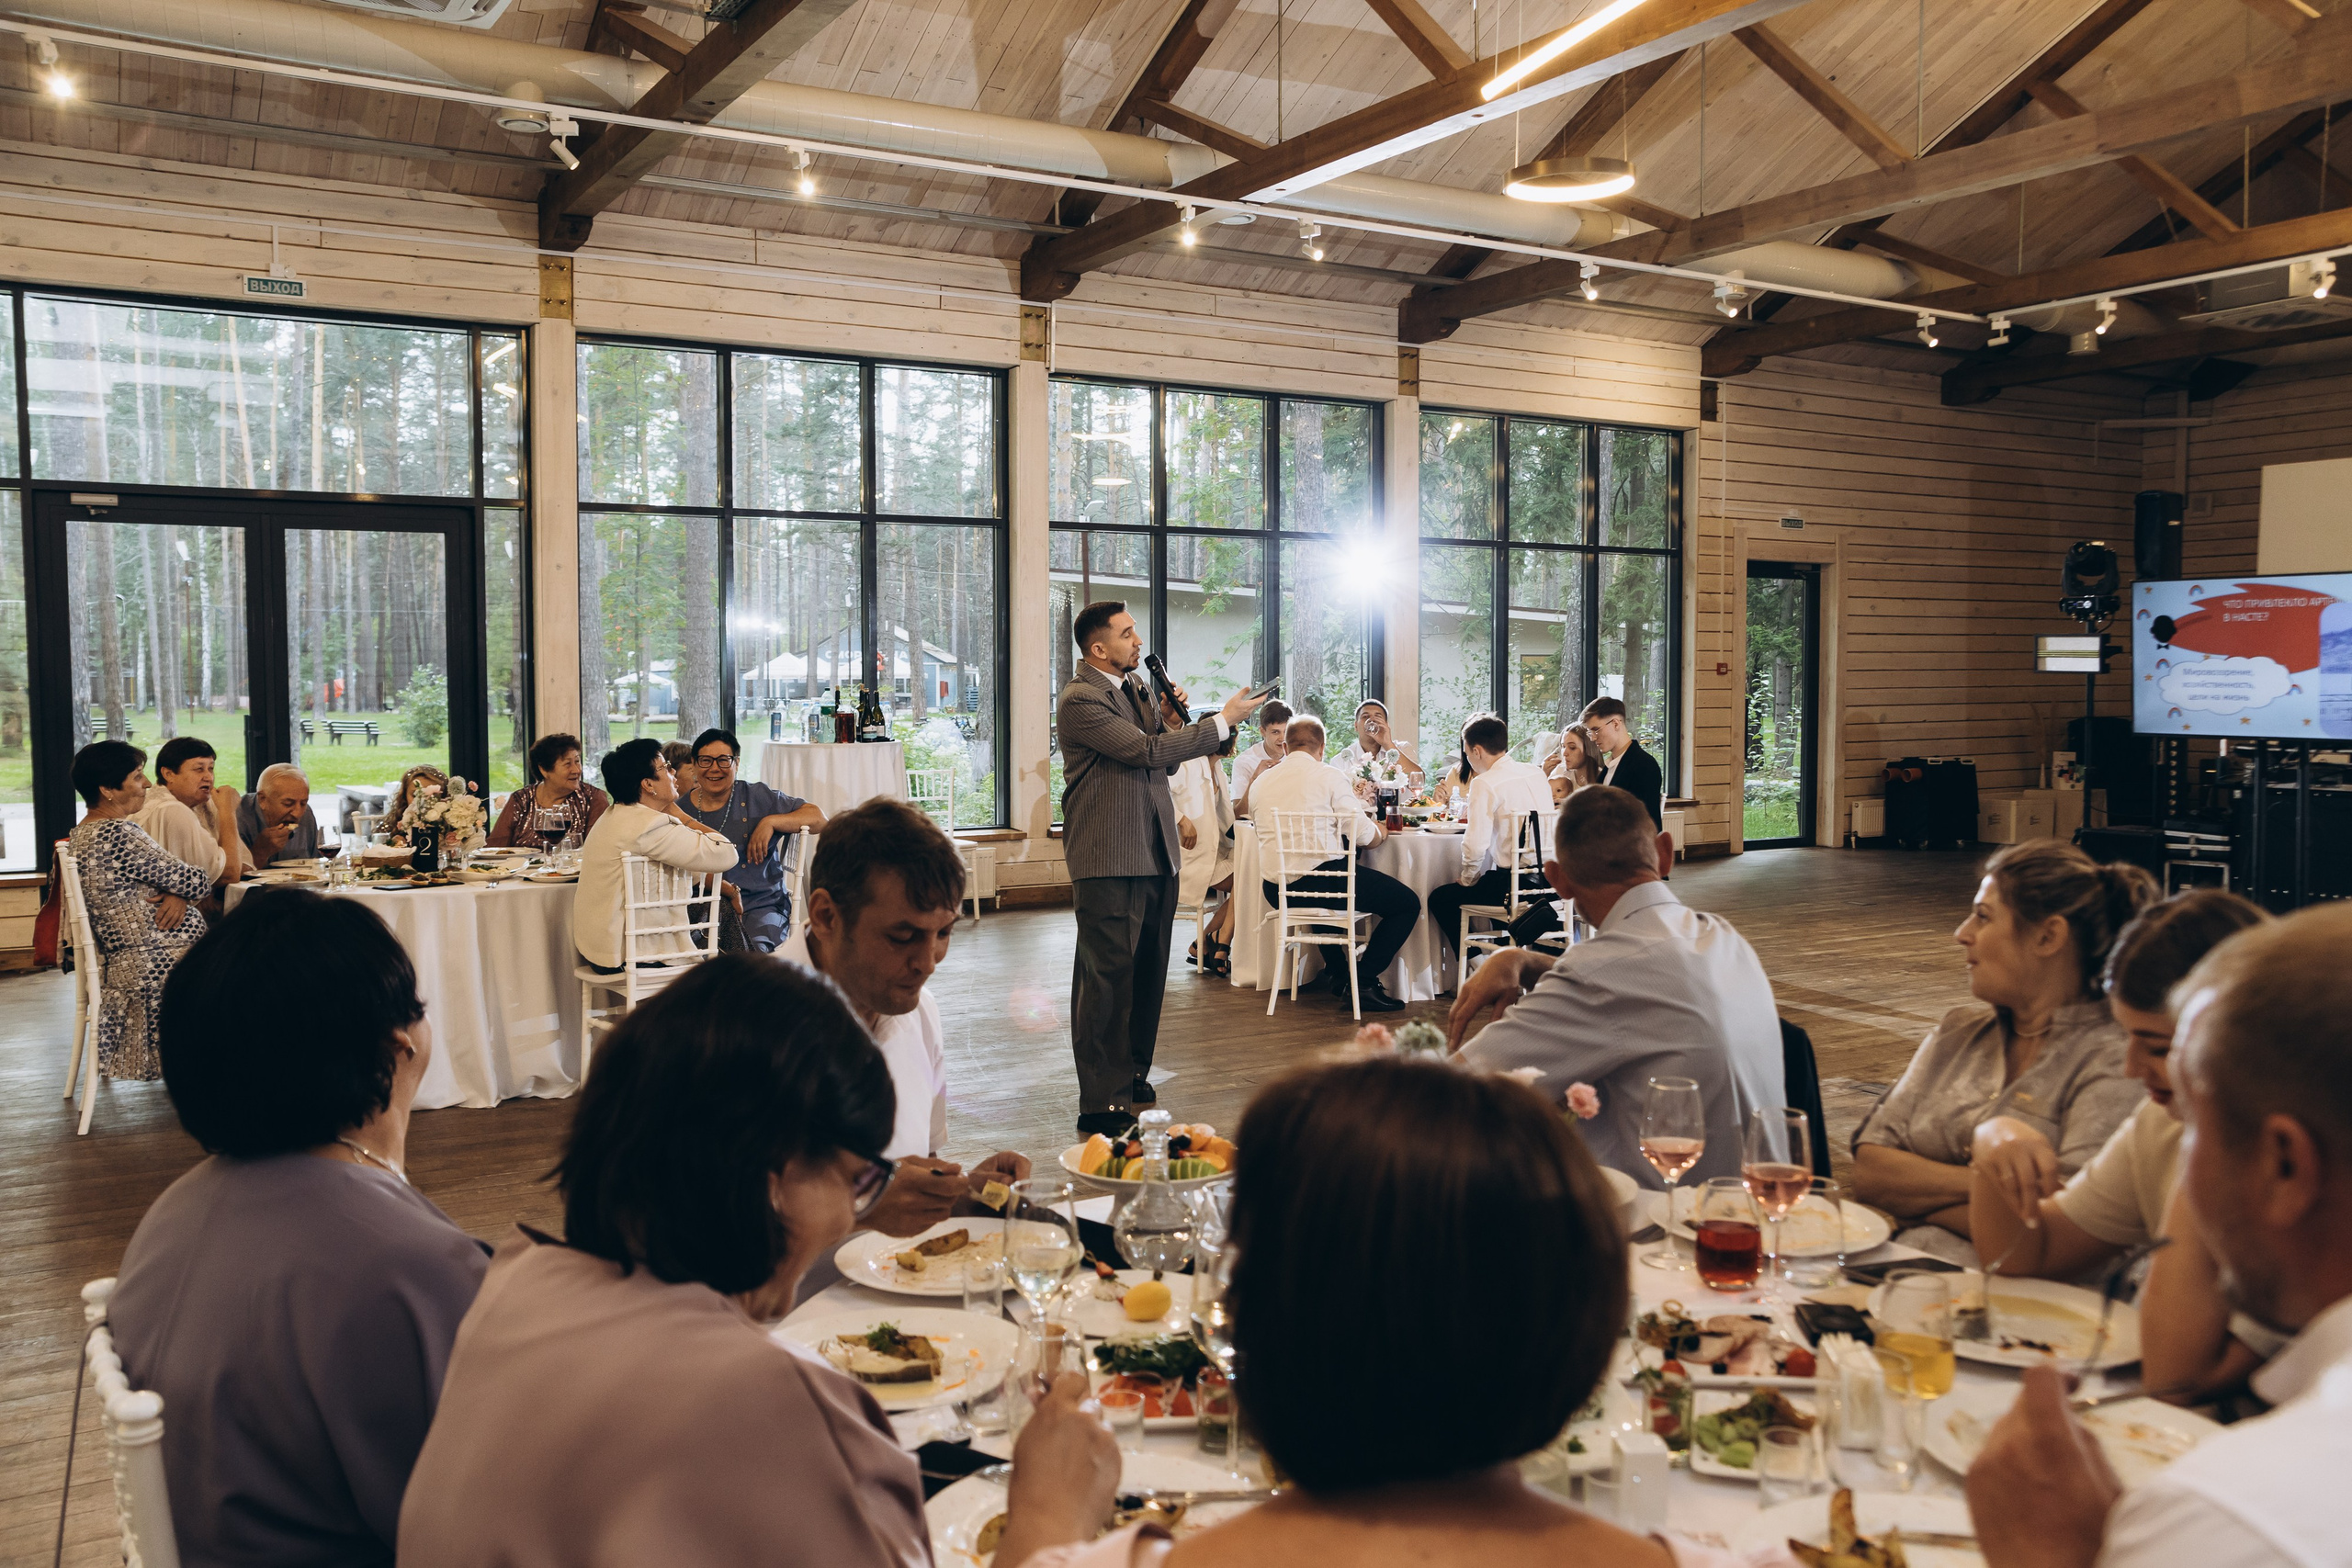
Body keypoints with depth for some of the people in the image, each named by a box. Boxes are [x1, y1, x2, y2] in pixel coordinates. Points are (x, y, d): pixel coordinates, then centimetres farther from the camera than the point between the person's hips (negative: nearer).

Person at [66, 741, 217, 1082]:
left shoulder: (80, 834, 13)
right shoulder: (117, 836, -20)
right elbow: (198, 882, -17)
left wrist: (177, 895, -6)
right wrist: (181, 892, 6)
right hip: (156, 966, -10)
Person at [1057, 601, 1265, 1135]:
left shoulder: (1134, 688, 16)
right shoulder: (1079, 701, -13)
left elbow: (1165, 762, 19)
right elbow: (1147, 751, -20)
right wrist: (1223, 721, -14)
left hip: (1155, 853, 9)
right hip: (1108, 859, -9)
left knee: (1147, 972, 14)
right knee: (1108, 978, -6)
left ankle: (1132, 1075, 28)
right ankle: (1102, 1104, -2)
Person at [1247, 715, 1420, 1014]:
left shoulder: (1261, 781, 10)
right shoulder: (1329, 776, -6)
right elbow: (1362, 835, -8)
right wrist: (1380, 832, 16)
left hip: (1276, 892, 7)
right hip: (1321, 882, -7)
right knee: (1408, 903, 3)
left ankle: (1336, 971, 38)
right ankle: (1364, 981, -1)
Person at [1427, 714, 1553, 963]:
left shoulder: (1485, 783, -13)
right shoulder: (1536, 773, 9)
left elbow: (1475, 846, -18)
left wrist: (1467, 879, -1)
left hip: (1515, 884, -8)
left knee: (1439, 899, 10)